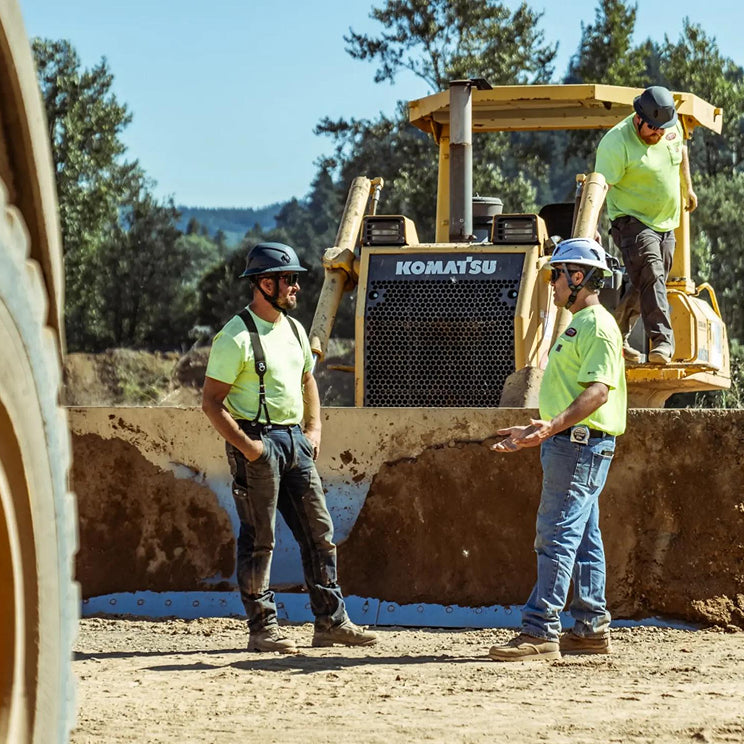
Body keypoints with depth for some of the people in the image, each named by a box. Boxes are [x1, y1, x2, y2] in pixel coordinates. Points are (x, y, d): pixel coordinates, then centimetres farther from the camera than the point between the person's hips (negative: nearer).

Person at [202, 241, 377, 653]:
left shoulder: (294, 330, 13)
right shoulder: (235, 337, -12)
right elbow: (211, 401, -12)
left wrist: (313, 429, 13)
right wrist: (245, 446, -19)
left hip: (295, 440, 8)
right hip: (257, 441, -8)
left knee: (319, 531, 5)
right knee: (259, 539, -3)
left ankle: (331, 622, 10)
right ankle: (262, 629, 3)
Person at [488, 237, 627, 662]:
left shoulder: (597, 325, -12)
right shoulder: (579, 325, 22)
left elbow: (598, 391, -23)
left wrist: (553, 425, -33)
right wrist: (536, 433, 25)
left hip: (582, 444, -11)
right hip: (568, 442, 11)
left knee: (558, 536, -13)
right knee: (583, 538, 11)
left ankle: (540, 633, -16)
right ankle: (592, 630, 14)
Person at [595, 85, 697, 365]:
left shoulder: (672, 125, -1)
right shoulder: (616, 144, -23)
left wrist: (687, 187, 31)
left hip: (665, 223, 7)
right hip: (632, 221, -7)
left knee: (642, 287, 11)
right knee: (651, 276, -25)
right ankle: (662, 341, -32)